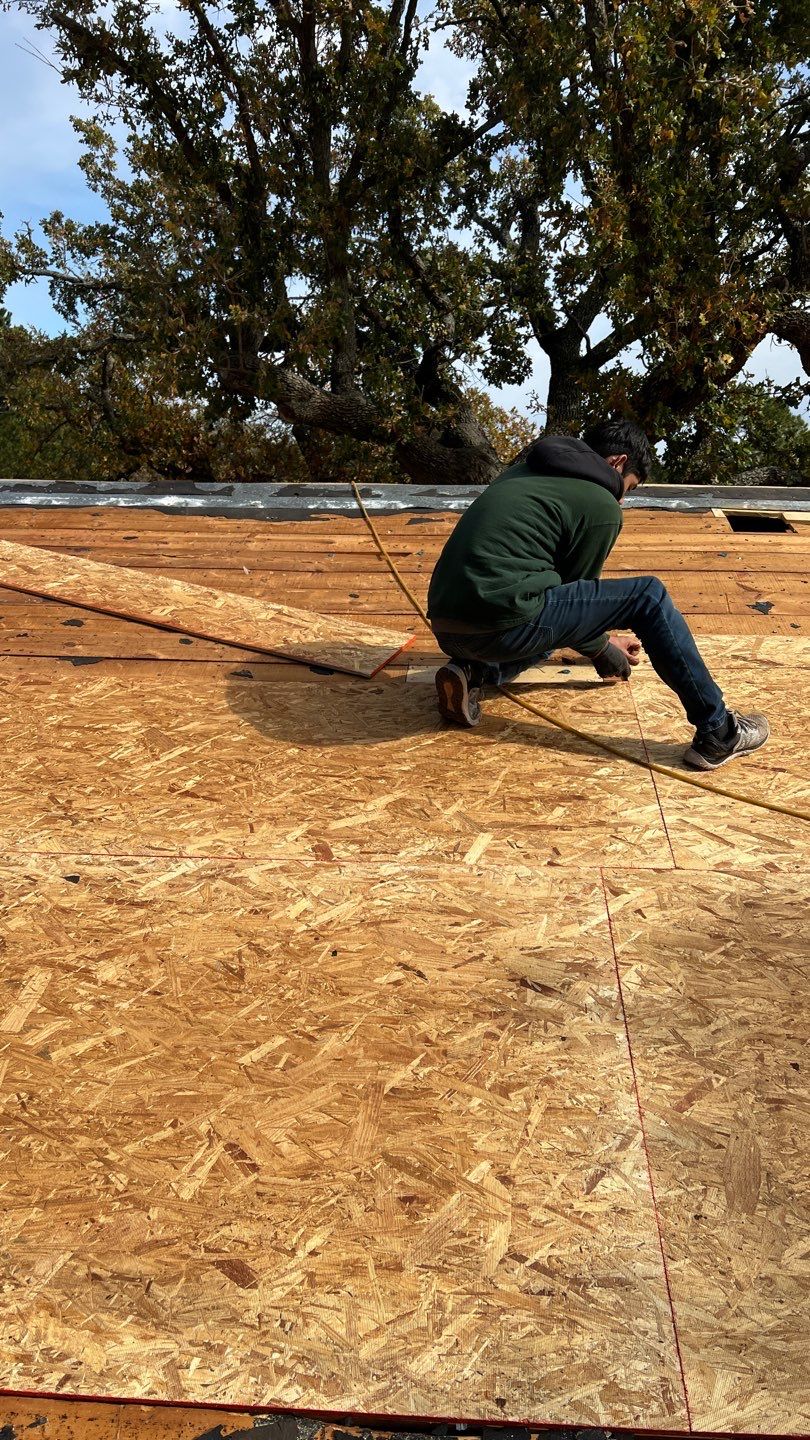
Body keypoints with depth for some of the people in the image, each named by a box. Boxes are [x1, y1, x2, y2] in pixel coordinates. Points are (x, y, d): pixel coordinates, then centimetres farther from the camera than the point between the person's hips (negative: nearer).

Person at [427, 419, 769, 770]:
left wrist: (601, 641, 40)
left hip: (446, 629, 9)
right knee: (649, 596, 1)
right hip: (502, 627, -8)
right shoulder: (602, 506, -1)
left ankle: (473, 672, 11)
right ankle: (718, 732, 2)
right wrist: (605, 653, 28)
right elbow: (577, 591, 9)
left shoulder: (527, 469, 24)